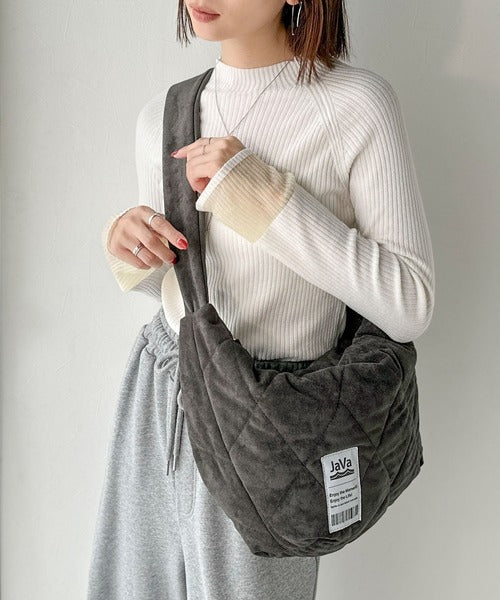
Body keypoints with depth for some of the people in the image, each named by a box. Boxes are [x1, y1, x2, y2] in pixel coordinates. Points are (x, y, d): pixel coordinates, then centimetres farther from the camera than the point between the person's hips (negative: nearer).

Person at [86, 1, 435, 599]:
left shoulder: (358, 102, -14)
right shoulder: (162, 115, 2)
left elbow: (410, 306, -18)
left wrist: (258, 191, -22)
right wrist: (129, 247, -8)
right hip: (155, 395, 5)